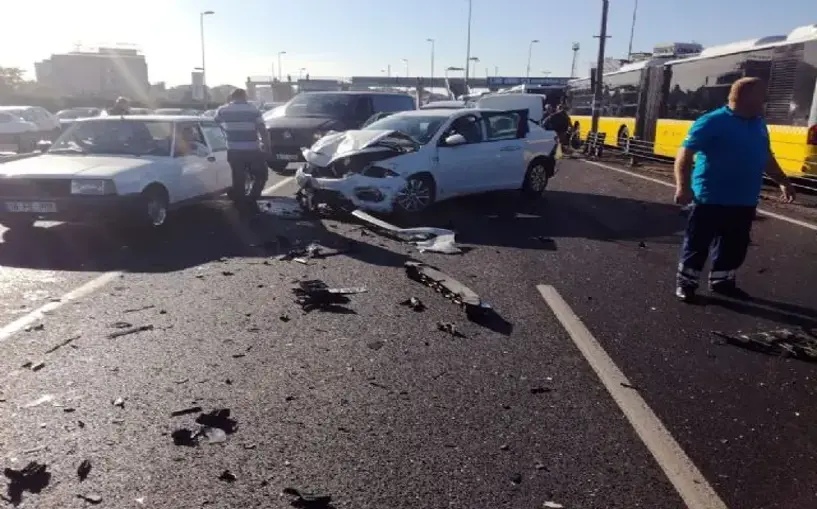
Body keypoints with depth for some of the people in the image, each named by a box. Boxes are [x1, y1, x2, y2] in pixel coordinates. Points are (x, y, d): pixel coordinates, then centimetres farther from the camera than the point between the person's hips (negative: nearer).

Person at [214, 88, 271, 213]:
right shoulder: (254, 110, -2)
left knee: (238, 179, 11)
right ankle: (250, 200, 8)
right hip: (252, 151, -2)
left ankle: (241, 204, 15)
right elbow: (263, 130, -6)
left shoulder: (223, 110, 5)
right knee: (261, 176, 15)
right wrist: (267, 146, 1)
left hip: (234, 151, 2)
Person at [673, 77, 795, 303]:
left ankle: (721, 281, 29)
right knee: (698, 243, 2)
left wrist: (783, 181, 27)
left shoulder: (758, 124, 12)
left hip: (744, 201, 7)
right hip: (710, 199, -7)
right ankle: (685, 282, 15)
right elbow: (685, 154, -17)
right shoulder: (712, 122, -12)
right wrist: (683, 186, -28)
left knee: (735, 246, 13)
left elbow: (766, 158, 24)